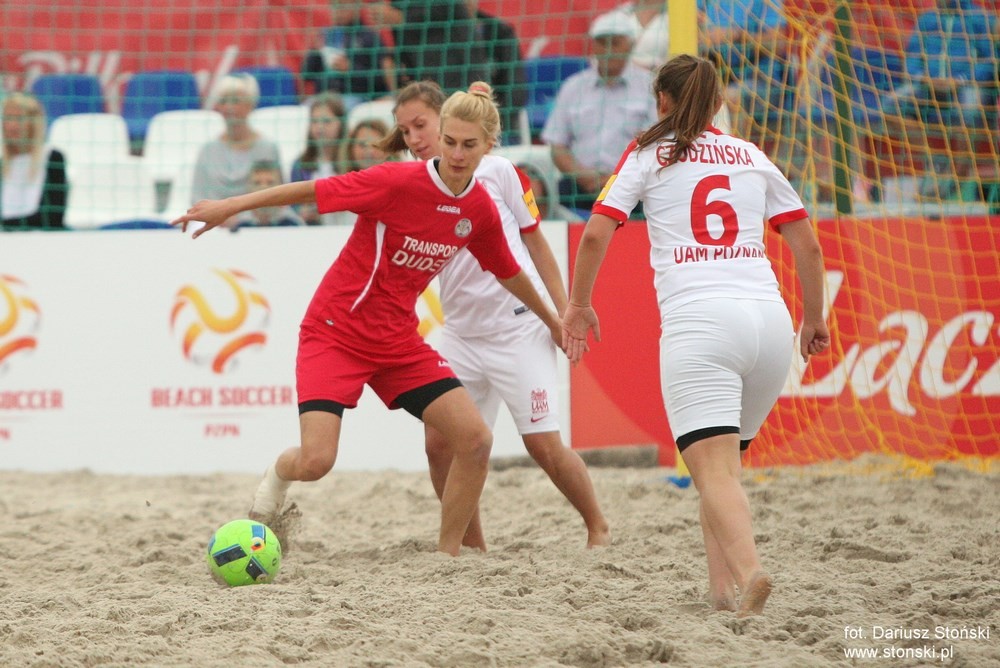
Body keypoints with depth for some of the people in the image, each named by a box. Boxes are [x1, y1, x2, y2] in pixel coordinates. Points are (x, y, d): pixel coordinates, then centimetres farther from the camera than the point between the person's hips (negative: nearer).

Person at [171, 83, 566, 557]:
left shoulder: (481, 210, -2)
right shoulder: (399, 181, -20)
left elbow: (507, 271, 17)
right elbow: (313, 190, -16)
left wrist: (550, 318, 30)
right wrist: (231, 206, -18)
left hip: (398, 340, 5)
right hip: (335, 333, -5)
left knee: (475, 440, -9)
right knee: (315, 461, -19)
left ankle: (447, 555, 7)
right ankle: (277, 478, 20)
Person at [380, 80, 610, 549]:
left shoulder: (497, 171, -3)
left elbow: (535, 242, 3)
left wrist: (564, 312, 1)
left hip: (520, 328, -4)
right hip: (460, 332, 4)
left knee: (543, 444, -6)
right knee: (439, 442, -6)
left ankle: (599, 528, 15)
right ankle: (472, 547, 8)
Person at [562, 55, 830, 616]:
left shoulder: (649, 154, 13)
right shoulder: (754, 158, 22)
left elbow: (596, 234, 4)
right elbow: (808, 245, 20)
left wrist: (579, 305, 17)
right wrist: (815, 318, 32)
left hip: (696, 321, -4)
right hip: (769, 318, 4)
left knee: (715, 471, -14)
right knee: (726, 460, 21)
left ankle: (748, 571, -38)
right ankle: (722, 587, 12)